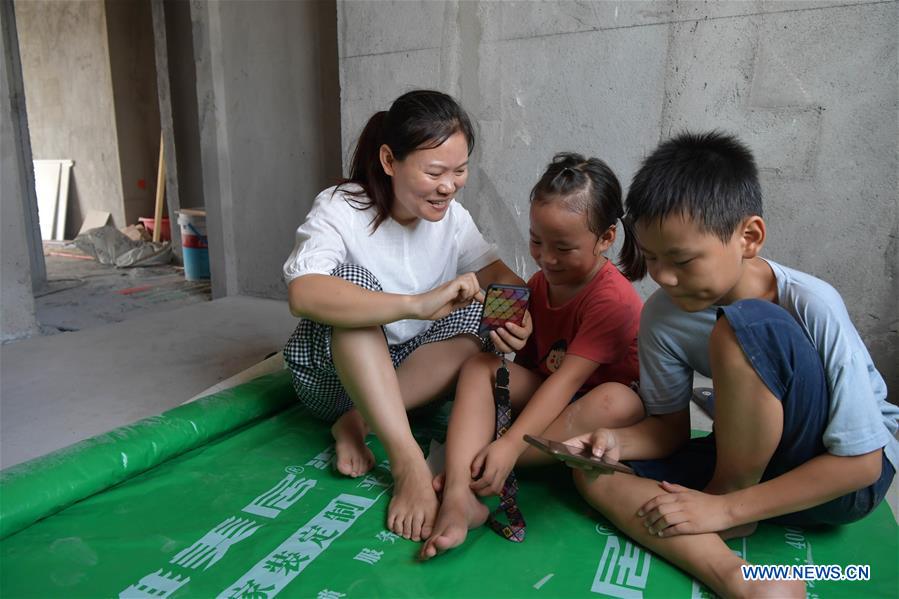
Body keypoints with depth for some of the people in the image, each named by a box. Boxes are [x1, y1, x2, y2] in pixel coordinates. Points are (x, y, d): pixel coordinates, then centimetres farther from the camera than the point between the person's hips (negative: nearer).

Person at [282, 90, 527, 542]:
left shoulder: (452, 217, -4)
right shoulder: (340, 210, -21)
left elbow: (499, 275, -7)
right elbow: (303, 294, -39)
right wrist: (418, 304, -51)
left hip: (405, 370, 5)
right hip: (330, 371, -4)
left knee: (480, 319, -20)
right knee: (354, 279, -32)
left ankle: (357, 424, -19)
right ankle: (408, 461, -35)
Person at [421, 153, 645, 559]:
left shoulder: (613, 299, -21)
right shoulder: (539, 282, 2)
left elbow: (567, 379, -29)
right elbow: (534, 362, 8)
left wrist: (510, 444, -36)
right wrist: (513, 339, -17)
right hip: (545, 395, 6)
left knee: (620, 401, -38)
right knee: (479, 367, -14)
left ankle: (471, 468, -32)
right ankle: (458, 495, -36)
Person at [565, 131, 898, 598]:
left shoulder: (812, 307, -26)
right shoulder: (662, 314, -13)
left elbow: (860, 461, -20)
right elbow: (669, 426, -2)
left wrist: (724, 507, -24)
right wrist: (619, 441, -25)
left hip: (845, 476, -4)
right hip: (750, 459, 5)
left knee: (743, 328, -32)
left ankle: (728, 493, -12)